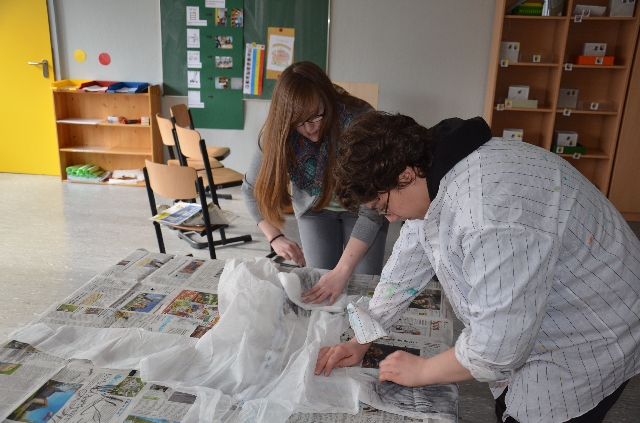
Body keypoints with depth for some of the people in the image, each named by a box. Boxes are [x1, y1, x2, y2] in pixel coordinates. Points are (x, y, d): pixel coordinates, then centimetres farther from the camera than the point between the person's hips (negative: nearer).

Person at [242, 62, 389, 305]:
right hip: (314, 205, 2)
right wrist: (275, 238, -28)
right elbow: (252, 188, -12)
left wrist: (342, 271, -41)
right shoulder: (279, 132, -23)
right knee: (319, 284, 3)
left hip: (359, 205, -2)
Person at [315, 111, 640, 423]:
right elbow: (406, 266, 2)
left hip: (589, 341, -8)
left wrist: (421, 371, -15)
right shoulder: (433, 175, -7)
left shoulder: (492, 211, -38)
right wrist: (360, 342, 5)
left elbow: (498, 347, -32)